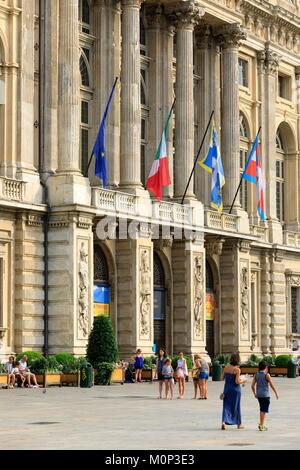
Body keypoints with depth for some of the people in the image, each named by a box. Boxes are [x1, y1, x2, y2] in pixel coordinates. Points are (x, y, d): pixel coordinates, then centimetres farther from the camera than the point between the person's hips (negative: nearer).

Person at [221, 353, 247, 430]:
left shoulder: (226, 368, -1)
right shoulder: (237, 369, -16)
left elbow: (223, 378, 9)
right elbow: (237, 382, -19)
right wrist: (243, 380, 0)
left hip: (227, 388, 4)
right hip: (235, 389, -4)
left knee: (226, 406, 6)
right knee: (236, 406, 10)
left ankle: (224, 422, -14)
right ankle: (239, 424, 22)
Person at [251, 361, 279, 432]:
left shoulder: (256, 375, 5)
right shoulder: (267, 375, -11)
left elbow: (253, 385, 6)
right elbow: (272, 385, -10)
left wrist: (255, 393, 18)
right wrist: (276, 393, 0)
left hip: (258, 395, 6)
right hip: (265, 395, -6)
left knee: (262, 409, 20)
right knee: (263, 410, -3)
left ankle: (261, 424, 23)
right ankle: (261, 426, -4)